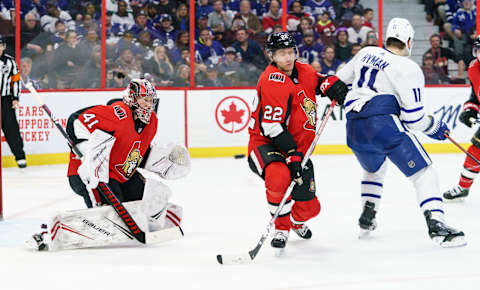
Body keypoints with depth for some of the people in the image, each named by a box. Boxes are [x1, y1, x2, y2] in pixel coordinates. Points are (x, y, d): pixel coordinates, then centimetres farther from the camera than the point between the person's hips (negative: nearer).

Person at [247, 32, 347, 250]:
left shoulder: (303, 71, 2)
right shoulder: (272, 80, -21)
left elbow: (320, 80, 25)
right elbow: (272, 126, -26)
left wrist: (332, 86, -1)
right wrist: (292, 155, -28)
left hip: (298, 148, 7)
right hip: (265, 144, -7)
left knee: (309, 207, 7)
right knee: (279, 176, -40)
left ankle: (296, 221, 46)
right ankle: (281, 228, -17)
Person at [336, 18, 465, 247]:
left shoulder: (366, 53, 15)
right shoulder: (408, 69, -4)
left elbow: (341, 80, 27)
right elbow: (413, 117, -7)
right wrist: (435, 127, 10)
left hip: (354, 129, 7)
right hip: (384, 123, -7)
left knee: (374, 169, 34)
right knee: (423, 173, -1)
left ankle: (366, 220, 29)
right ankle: (436, 226, -16)